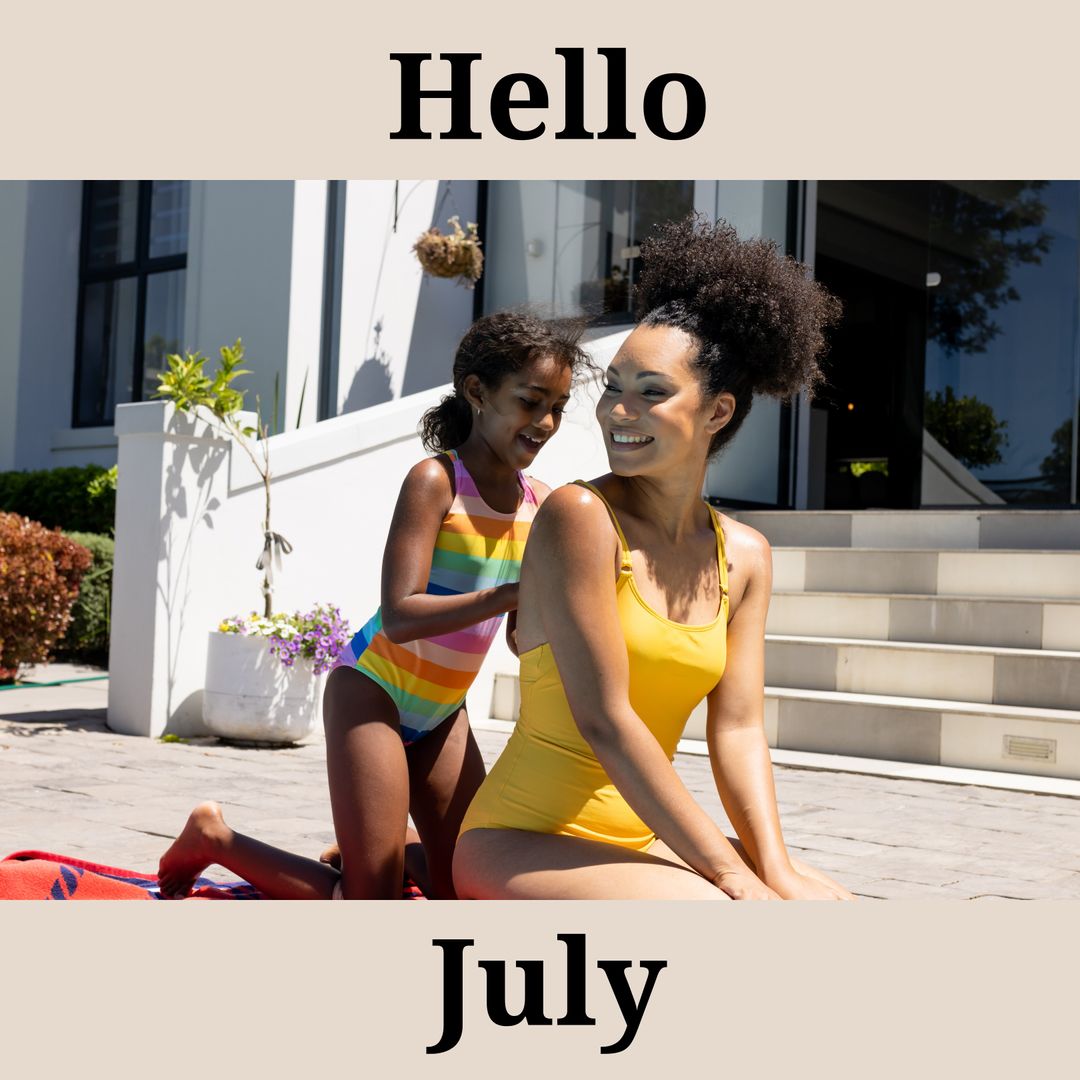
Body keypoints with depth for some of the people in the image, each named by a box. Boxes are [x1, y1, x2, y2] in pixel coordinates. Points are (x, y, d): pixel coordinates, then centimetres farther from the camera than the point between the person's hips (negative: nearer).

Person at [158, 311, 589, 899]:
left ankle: (374, 848, 33)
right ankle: (215, 837, 13)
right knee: (373, 907, -5)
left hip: (441, 711, 7)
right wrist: (512, 593, -39)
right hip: (374, 690, -7)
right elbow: (400, 617, -30)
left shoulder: (538, 503, -1)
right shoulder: (435, 480, -19)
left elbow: (520, 636, 4)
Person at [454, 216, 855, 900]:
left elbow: (738, 728, 0)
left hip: (641, 840, 7)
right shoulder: (581, 515, -15)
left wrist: (776, 869, -16)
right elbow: (603, 721, -20)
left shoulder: (745, 556, 5)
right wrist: (734, 876, -20)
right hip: (524, 842, -7)